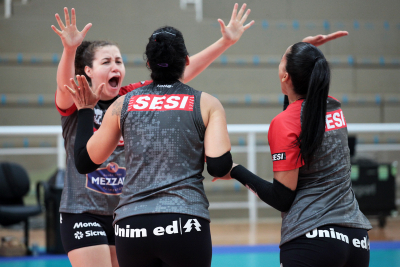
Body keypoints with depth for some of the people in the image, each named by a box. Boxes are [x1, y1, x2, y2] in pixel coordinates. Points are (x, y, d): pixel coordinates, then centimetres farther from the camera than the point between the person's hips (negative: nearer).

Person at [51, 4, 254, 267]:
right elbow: (64, 85, -30)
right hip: (83, 213, -5)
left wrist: (225, 42, -10)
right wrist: (70, 49, -51)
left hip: (125, 213, 5)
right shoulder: (76, 101, -8)